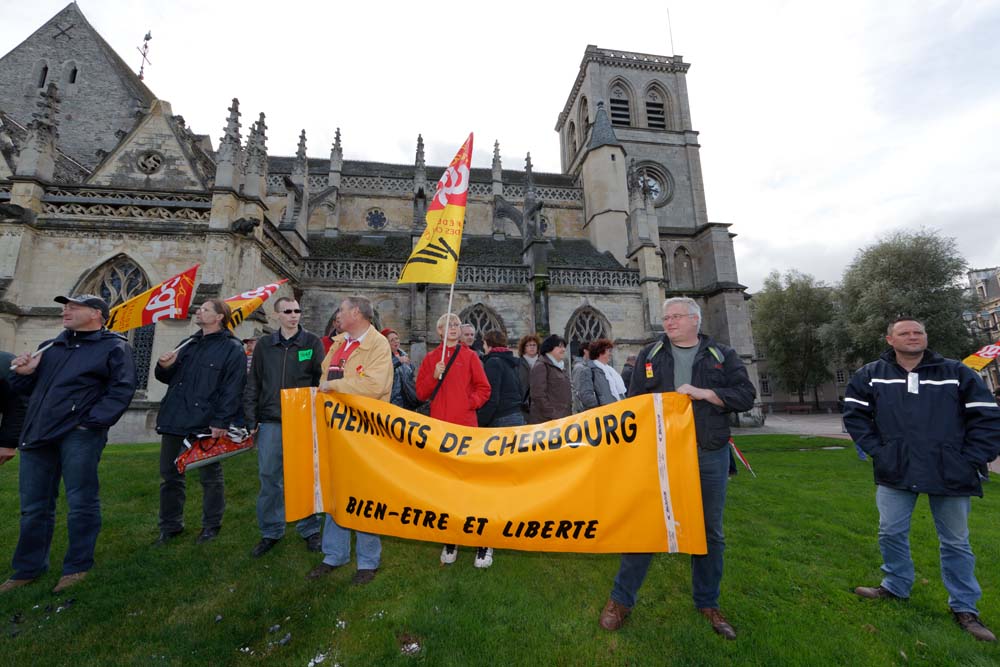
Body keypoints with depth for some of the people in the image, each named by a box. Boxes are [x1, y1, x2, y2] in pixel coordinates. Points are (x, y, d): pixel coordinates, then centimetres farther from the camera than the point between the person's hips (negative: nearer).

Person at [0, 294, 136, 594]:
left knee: (81, 503, -1)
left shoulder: (114, 347, -1)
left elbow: (122, 390, -11)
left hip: (79, 435, -7)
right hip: (37, 433, 7)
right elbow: (28, 390, 24)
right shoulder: (49, 347, 20)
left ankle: (77, 567, 13)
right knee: (34, 506, 15)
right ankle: (28, 569, 29)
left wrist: (92, 422, -17)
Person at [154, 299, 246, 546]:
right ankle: (170, 526, 31)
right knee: (169, 476, 15)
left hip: (206, 424, -7)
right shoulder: (188, 344, 14)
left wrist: (222, 422, -20)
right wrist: (164, 367, -1)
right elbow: (167, 378, 22)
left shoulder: (232, 349, -8)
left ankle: (211, 525, 24)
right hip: (175, 421, 7)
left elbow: (232, 389, -15)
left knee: (211, 477, 8)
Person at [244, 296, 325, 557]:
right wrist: (251, 418, 3)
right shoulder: (265, 344, 8)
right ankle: (271, 532, 27)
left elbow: (321, 379, -2)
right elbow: (253, 383, 10)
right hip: (270, 421, 2)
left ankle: (309, 529, 24)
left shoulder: (312, 342, 1)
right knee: (269, 477, 9)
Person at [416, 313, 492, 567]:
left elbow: (483, 389, 5)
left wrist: (470, 402, -10)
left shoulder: (470, 356, 6)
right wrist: (434, 377, -9)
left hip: (466, 426, -2)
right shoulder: (431, 358, 10)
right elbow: (421, 393, 7)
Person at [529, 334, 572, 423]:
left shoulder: (561, 367, 18)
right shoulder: (541, 367, -8)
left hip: (563, 419, 8)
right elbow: (538, 396, -15)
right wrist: (553, 416, -17)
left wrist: (569, 415, 14)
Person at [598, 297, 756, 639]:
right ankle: (621, 599, 21)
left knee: (710, 532, 15)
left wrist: (702, 393, -18)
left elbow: (746, 395, -5)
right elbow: (635, 402, 2)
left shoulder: (722, 356, 4)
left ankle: (707, 603, 38)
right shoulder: (650, 355, 3)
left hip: (710, 456, 1)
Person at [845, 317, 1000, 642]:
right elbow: (855, 416, 1)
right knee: (891, 533, 10)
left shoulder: (957, 373, -1)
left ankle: (964, 607, 31)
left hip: (951, 476, 0)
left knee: (956, 542, 13)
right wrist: (878, 451, -5)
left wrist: (970, 462, -6)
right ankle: (896, 586, 31)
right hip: (895, 473, 0)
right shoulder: (870, 375, -2)